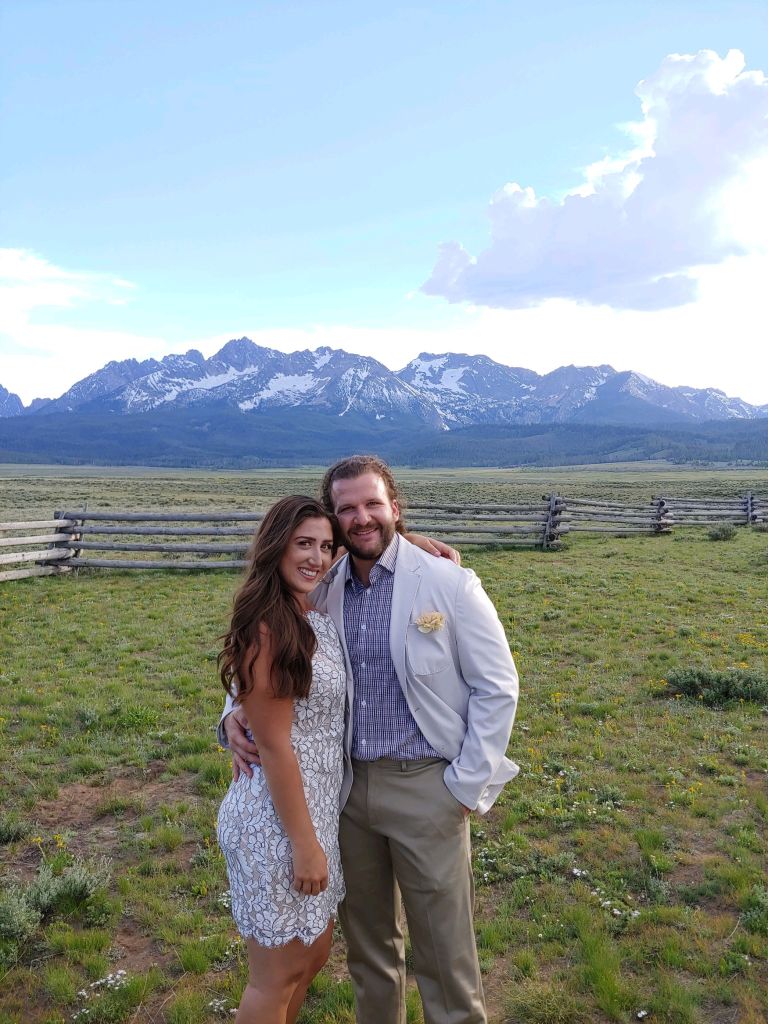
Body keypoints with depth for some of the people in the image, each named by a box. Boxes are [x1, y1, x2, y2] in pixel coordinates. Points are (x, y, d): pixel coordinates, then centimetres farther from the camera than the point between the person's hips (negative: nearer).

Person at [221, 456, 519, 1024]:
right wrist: (236, 713, -8)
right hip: (347, 785, 4)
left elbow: (497, 687, -7)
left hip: (425, 787, -4)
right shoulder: (322, 592, 0)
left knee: (444, 954, 9)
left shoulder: (450, 584, -11)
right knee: (367, 944, 22)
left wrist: (468, 786, -9)